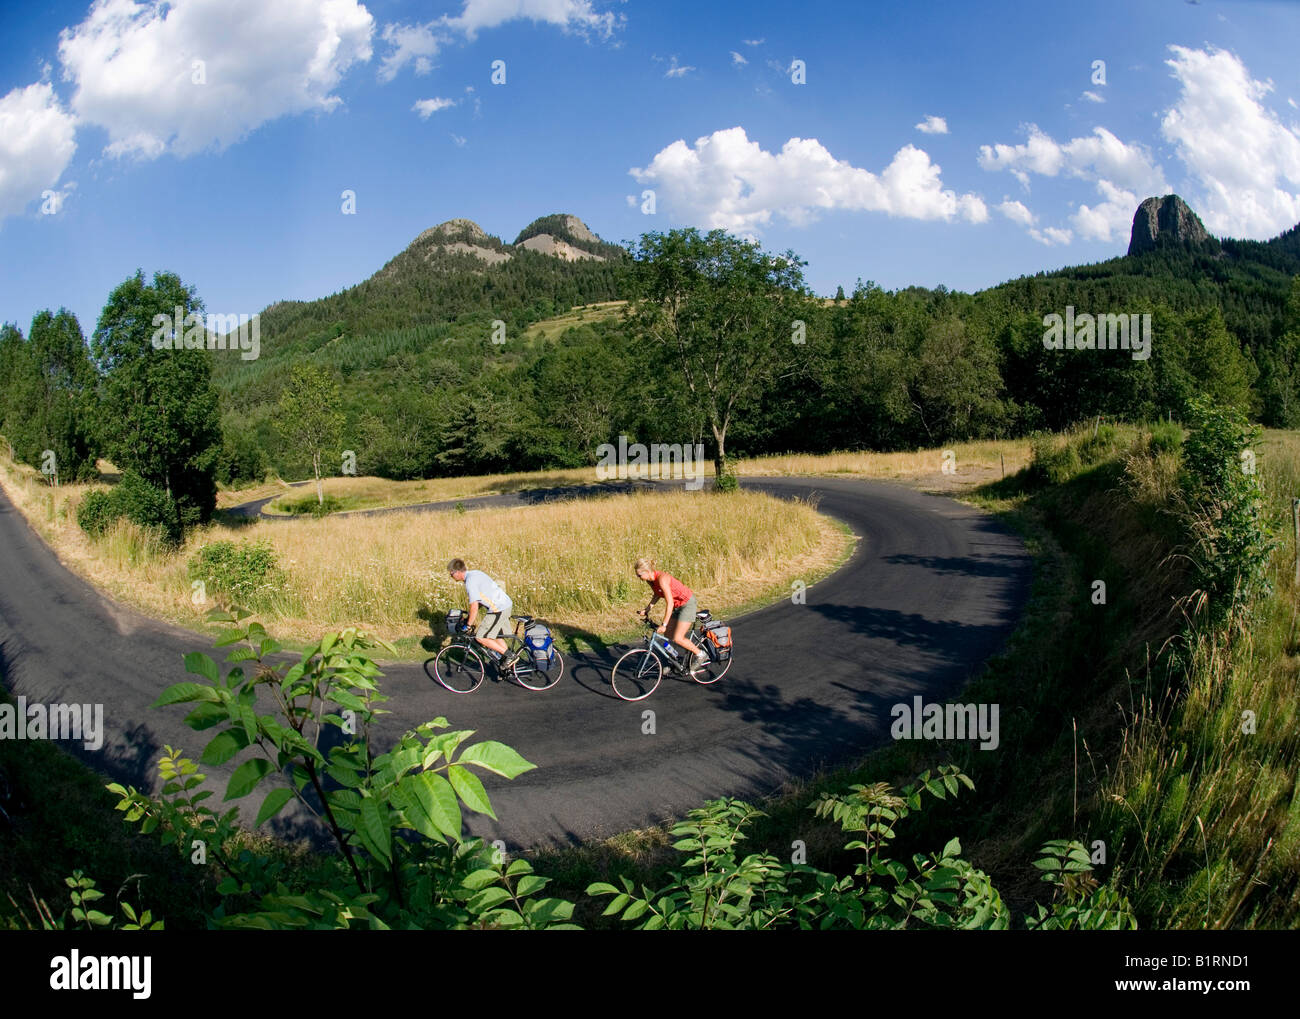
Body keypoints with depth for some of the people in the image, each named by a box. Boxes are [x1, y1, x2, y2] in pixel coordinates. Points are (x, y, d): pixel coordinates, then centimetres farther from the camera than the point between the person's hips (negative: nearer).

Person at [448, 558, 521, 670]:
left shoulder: (470, 582, -17)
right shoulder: (475, 573, 14)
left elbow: (474, 607, -18)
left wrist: (468, 625, -6)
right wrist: (469, 616, 30)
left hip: (498, 610, -10)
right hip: (507, 605, 10)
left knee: (480, 637, -4)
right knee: (497, 636, 21)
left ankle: (510, 656, -2)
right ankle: (510, 665, 24)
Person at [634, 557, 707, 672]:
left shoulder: (662, 579, -30)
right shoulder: (650, 579, -4)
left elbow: (670, 603, -29)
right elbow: (657, 594, 14)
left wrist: (663, 624, -27)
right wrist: (647, 609, 1)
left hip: (688, 603, -9)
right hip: (677, 605, 9)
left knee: (677, 638, -12)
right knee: (667, 635, 6)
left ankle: (700, 654, 8)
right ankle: (690, 651, 24)